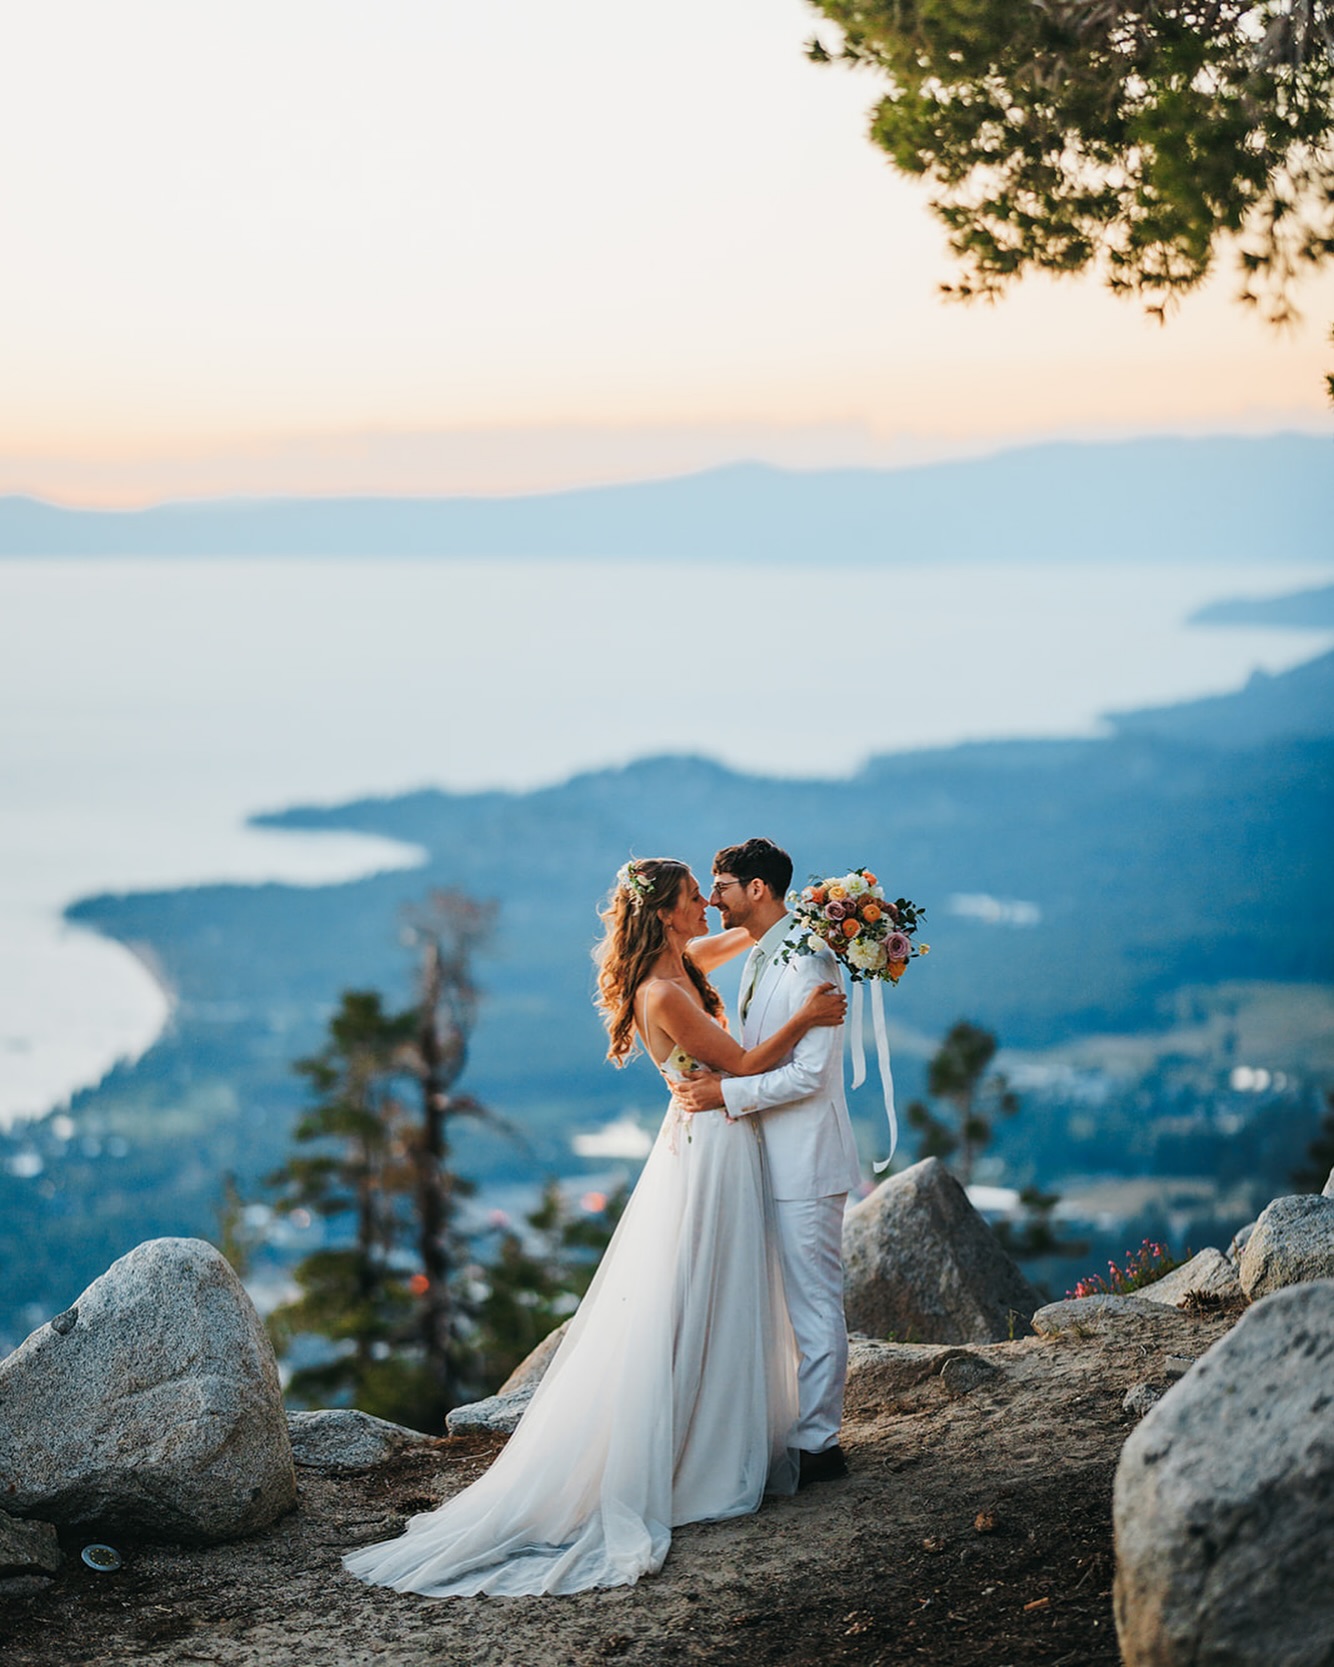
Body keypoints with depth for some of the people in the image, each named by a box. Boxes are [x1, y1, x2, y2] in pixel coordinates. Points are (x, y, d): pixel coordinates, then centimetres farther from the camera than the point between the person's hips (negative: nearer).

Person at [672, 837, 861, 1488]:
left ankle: (817, 1443, 4)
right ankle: (799, 1427, 23)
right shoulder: (758, 959, 15)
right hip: (772, 1158, 10)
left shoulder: (809, 963, -16)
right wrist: (712, 1077, 4)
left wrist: (725, 1092, -19)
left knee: (814, 1303, -3)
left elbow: (810, 1073, -21)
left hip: (806, 1161, -10)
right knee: (789, 1303, 15)